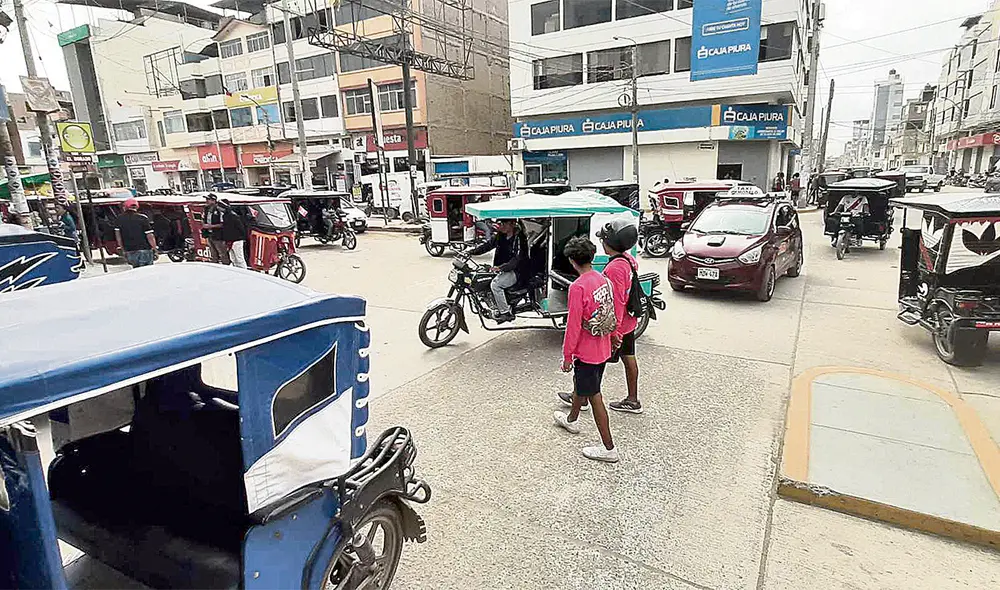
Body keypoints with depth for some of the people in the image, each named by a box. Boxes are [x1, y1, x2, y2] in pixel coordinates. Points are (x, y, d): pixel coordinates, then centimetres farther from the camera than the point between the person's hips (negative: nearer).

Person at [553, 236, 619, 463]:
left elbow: (573, 325, -21)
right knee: (579, 383, 28)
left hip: (586, 352, -8)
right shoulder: (604, 279, 0)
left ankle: (609, 448, 13)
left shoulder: (578, 287, -24)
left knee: (594, 397, 3)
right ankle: (571, 419, 50)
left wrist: (567, 355, -11)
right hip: (603, 349, 9)